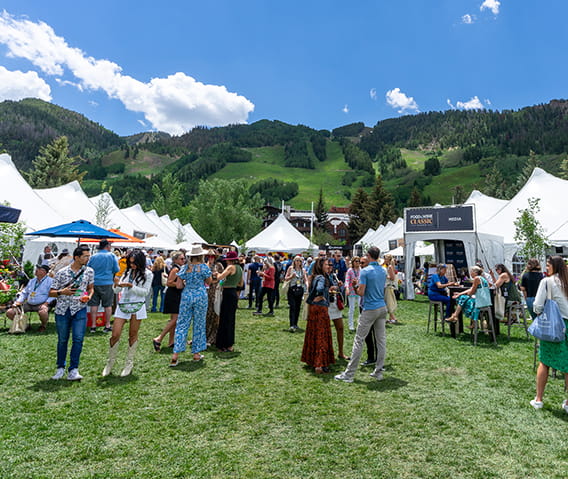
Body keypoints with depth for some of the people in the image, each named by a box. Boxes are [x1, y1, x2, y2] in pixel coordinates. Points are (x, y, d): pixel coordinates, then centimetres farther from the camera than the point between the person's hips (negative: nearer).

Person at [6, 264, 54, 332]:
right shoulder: (32, 281, 18)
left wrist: (46, 303, -23)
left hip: (40, 305, -7)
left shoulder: (50, 281, -4)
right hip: (28, 304, 7)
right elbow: (24, 293, 25)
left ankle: (44, 325, -6)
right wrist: (18, 302, 9)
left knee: (43, 312, -40)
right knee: (9, 313, -4)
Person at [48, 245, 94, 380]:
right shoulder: (62, 273, -4)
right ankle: (60, 368, 27)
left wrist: (88, 296, -6)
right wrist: (62, 292, -20)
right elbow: (51, 293, 1)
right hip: (62, 309, 0)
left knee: (78, 339, -9)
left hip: (80, 309, 1)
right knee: (62, 340, 11)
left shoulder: (89, 271, 2)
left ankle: (73, 370, -2)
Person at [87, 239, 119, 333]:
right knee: (108, 305, 5)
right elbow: (116, 270, -3)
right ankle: (107, 325, 9)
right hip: (107, 283, -2)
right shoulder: (112, 256, -4)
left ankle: (93, 325, 11)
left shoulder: (93, 257, 3)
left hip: (94, 283, 3)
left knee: (94, 304, 8)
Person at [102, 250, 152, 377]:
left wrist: (131, 286, -15)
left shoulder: (147, 274, 0)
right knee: (115, 335, -1)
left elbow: (145, 291, -7)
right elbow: (117, 290, 11)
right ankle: (110, 363, 18)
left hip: (137, 306, -3)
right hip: (122, 305, 3)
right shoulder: (127, 272, 11)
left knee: (133, 335, 7)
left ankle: (129, 364, 20)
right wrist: (117, 285, -11)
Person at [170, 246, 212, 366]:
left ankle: (175, 355, 1)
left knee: (182, 324, 5)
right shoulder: (204, 267, -5)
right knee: (199, 324, 9)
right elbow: (209, 282, 6)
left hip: (186, 296, 2)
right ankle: (196, 353, 18)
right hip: (200, 296, -2)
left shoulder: (185, 267, 1)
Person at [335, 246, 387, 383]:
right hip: (382, 307, 7)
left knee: (359, 340, -2)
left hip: (370, 309, -7)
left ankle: (349, 374, 3)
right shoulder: (383, 271, 8)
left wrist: (357, 286, 5)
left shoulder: (365, 271, -13)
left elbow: (361, 292, -16)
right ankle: (378, 371, 18)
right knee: (381, 340, 10)